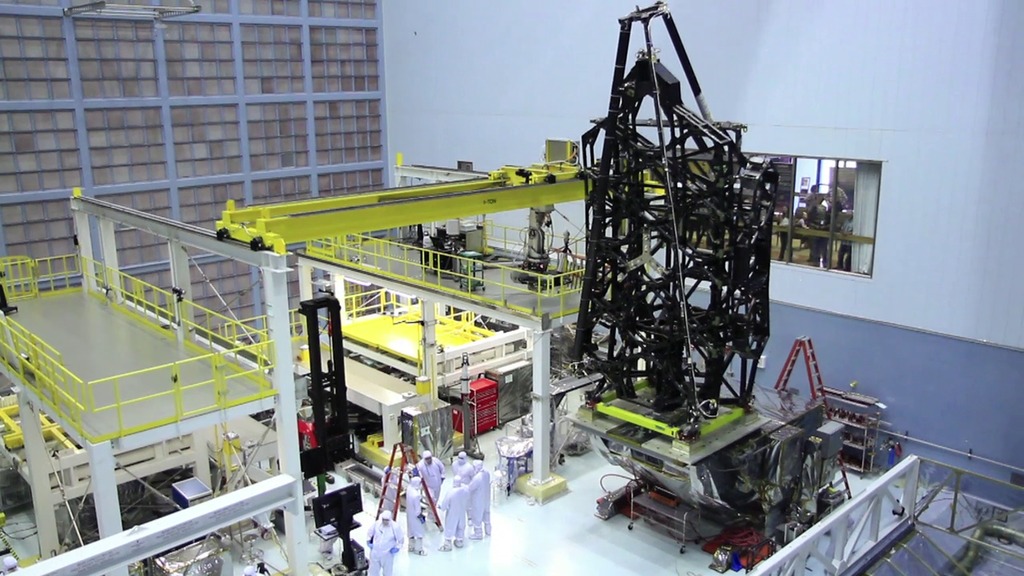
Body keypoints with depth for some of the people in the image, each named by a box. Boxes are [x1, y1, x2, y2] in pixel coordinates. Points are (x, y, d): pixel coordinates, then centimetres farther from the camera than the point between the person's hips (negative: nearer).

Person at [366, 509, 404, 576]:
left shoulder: (395, 527, -18)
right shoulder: (376, 524, -12)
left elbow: (401, 539, -5)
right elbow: (369, 533, 8)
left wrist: (397, 548, -14)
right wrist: (368, 541, -2)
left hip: (387, 555, -2)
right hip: (375, 553, 2)